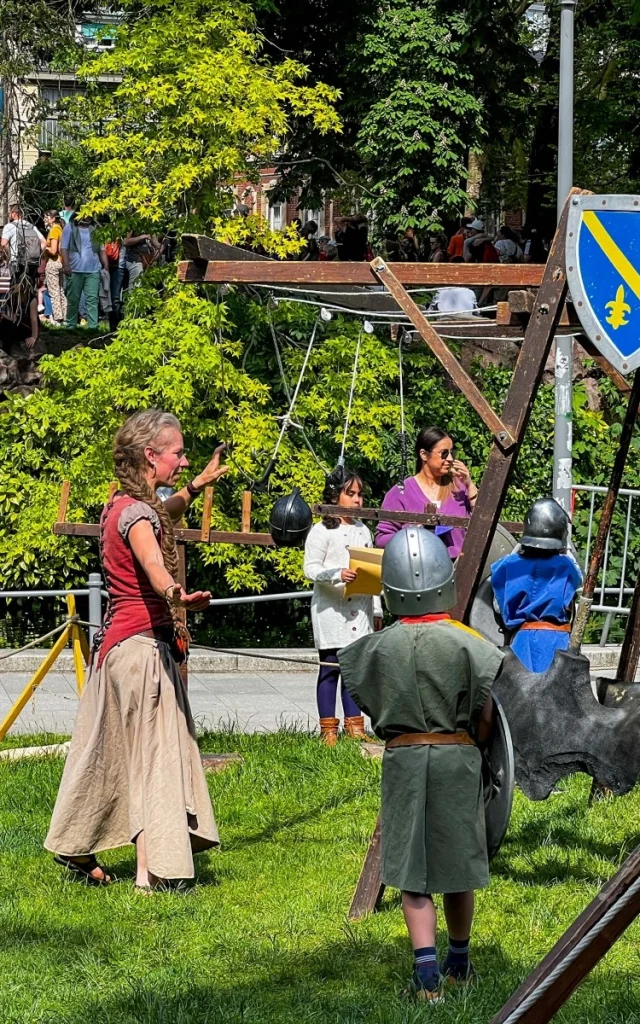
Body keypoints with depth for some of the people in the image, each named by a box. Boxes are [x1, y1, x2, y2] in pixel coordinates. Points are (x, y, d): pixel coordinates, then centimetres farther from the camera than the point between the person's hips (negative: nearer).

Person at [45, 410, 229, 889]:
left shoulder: (125, 506, 12)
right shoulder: (136, 513, -17)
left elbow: (162, 519, 38)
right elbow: (153, 563, -39)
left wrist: (197, 487, 52)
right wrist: (177, 596, -59)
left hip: (118, 643, 10)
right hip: (143, 646, -10)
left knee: (109, 750, 19)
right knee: (154, 752, -10)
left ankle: (77, 849, 30)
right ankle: (149, 871, -14)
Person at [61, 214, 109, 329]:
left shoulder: (95, 229, 14)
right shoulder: (70, 228, 5)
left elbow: (102, 249, 16)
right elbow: (64, 248, 0)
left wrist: (106, 266, 8)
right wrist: (66, 265, -10)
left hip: (93, 271, 2)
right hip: (75, 270, -2)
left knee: (92, 299, -6)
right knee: (73, 299, 5)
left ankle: (93, 327, -11)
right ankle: (71, 326, 14)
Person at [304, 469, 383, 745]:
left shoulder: (363, 531, 14)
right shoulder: (321, 532, -5)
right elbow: (311, 569, -10)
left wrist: (377, 610, 16)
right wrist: (337, 574, -27)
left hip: (360, 611, 6)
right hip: (331, 610, -6)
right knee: (330, 667, -2)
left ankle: (354, 725, 13)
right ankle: (328, 729, 2)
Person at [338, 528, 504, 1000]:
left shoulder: (378, 648, -7)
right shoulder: (467, 644, -12)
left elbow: (374, 711, 5)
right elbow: (485, 721, -7)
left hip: (403, 758, 0)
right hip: (458, 757, 0)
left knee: (411, 871, 4)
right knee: (457, 862, 15)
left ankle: (426, 972, -9)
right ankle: (459, 963, 31)